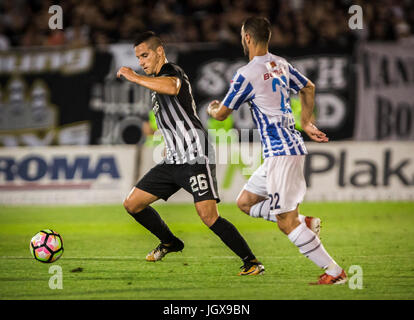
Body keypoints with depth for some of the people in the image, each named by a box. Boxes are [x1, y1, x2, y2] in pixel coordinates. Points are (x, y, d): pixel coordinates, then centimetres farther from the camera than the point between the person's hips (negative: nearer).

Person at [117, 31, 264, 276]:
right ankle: (170, 243, 29)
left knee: (209, 216, -20)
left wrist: (134, 77, -29)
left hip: (196, 158, -10)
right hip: (173, 161, 10)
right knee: (132, 204, 9)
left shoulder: (172, 71, -9)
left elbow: (172, 87, -37)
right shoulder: (156, 79, 20)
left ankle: (251, 262, -11)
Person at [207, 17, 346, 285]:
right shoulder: (281, 65, 12)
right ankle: (305, 223, 6)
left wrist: (212, 109, 21)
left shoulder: (247, 75, -12)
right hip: (292, 145, 9)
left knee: (286, 223, -8)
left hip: (280, 152, -9)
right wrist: (306, 124, 32)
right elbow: (309, 88, 28)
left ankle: (335, 271, -7)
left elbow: (221, 114, -2)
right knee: (245, 202, 17)